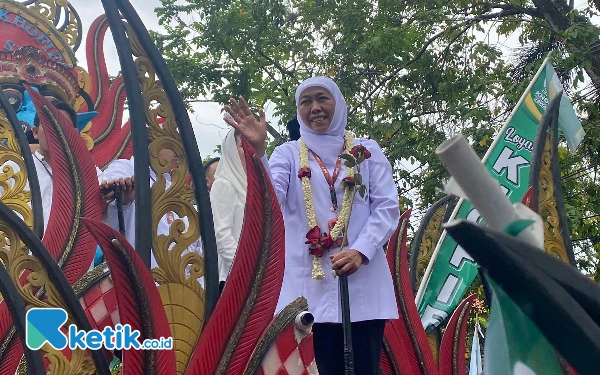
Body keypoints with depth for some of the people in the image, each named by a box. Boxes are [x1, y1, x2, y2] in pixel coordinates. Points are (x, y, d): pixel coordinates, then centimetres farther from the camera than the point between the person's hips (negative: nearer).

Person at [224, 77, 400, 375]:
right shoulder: (288, 153, 12)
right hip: (309, 285, 0)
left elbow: (387, 207, 5)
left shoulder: (367, 150, 13)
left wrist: (360, 251, -11)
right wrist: (257, 151, -21)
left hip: (364, 283, 1)